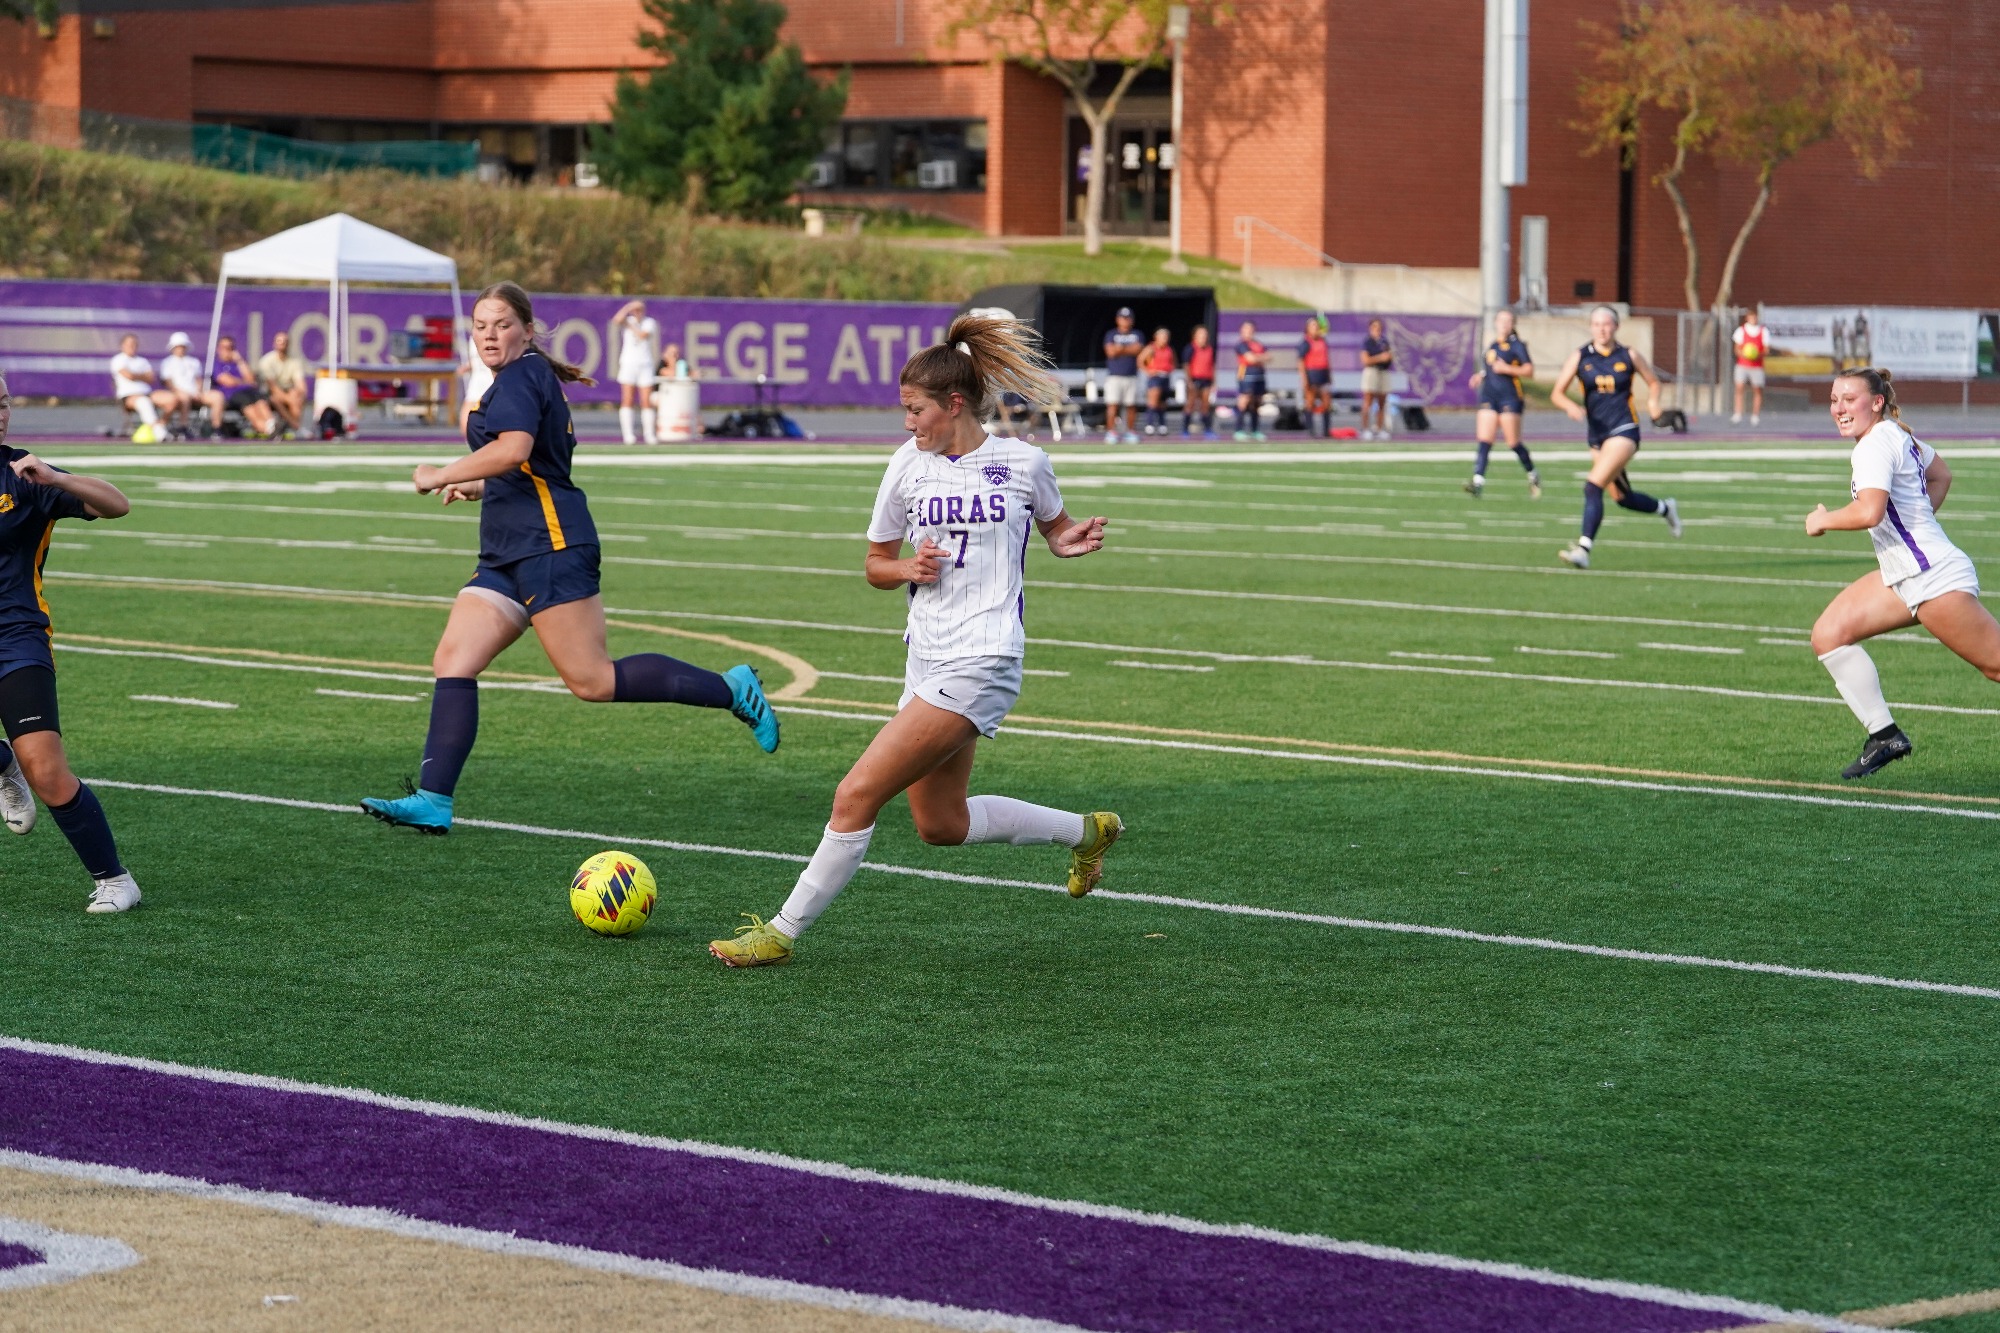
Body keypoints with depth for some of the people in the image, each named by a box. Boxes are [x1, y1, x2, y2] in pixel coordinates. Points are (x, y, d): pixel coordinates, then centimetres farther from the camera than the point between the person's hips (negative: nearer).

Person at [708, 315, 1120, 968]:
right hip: (927, 662, 7)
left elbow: (1054, 527, 17)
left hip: (982, 662, -6)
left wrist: (1071, 540, -6)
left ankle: (782, 931, -2)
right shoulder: (909, 465, 4)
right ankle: (1085, 830, 36)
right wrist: (910, 569, -8)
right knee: (941, 824, 16)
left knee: (856, 795, -13)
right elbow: (876, 564, 13)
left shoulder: (1023, 462, -4)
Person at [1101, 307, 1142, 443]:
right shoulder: (1111, 335, 8)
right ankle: (1111, 432, -9)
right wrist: (1129, 349, -4)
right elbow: (1110, 352, -7)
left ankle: (1131, 432, 10)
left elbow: (1137, 350, -6)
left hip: (1131, 376, 2)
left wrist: (1120, 349, -7)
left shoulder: (1137, 335, 11)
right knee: (1112, 405, -10)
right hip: (1114, 376, -2)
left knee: (1131, 406, 3)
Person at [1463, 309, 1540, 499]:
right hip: (1489, 396, 6)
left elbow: (1529, 369, -9)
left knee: (1513, 443, -3)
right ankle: (1478, 481, -16)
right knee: (1484, 440, -8)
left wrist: (1506, 369, -19)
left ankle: (1533, 477, 18)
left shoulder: (1516, 345, -2)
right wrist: (1481, 375, 13)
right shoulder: (1492, 346, 17)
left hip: (1510, 398, -6)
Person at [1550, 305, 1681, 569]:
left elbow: (1653, 381, 14)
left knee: (1593, 486, -21)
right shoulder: (1580, 357, 1)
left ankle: (1584, 549, -23)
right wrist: (1570, 406, -21)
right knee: (1621, 497, 14)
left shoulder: (1629, 356, -1)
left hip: (1624, 430, -4)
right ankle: (1665, 508, 43)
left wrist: (1653, 401, -7)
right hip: (1597, 435, 4)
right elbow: (1557, 393, 0)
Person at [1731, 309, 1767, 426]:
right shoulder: (1741, 330, 5)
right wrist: (1743, 354, -18)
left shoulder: (1763, 331, 6)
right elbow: (1737, 349, 4)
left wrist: (1759, 355, -17)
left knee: (1758, 390, -1)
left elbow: (1767, 351, 4)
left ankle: (1755, 416, 8)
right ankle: (1738, 416, -15)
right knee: (1739, 389, -11)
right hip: (1742, 365, -1)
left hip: (1757, 367, 1)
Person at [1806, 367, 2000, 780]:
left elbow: (1869, 512, -31)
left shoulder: (1875, 444, -17)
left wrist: (1823, 520, -14)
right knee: (1829, 634, 3)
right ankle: (1885, 735, 5)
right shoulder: (1898, 435, 13)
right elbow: (1941, 475, 30)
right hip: (1903, 576, 10)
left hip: (1935, 576, -10)